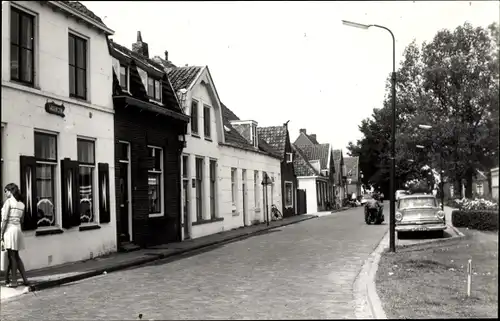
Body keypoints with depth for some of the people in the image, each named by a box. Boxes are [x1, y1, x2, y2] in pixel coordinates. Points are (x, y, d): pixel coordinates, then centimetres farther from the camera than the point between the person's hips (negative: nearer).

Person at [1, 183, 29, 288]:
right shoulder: (21, 204, 11)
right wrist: (18, 229, 18)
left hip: (9, 229, -7)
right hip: (18, 229, 7)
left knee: (12, 256, -1)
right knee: (16, 256, 14)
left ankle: (13, 282, 4)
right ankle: (25, 279, 12)